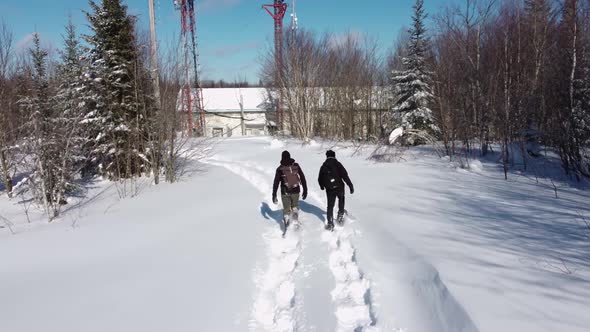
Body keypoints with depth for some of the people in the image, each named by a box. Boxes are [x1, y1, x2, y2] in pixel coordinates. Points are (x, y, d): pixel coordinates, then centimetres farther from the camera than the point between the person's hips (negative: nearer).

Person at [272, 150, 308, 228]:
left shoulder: (280, 169, -5)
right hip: (296, 191, 1)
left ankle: (287, 227, 9)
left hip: (285, 192, -1)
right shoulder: (296, 166, -2)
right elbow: (303, 178, 1)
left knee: (286, 209, 12)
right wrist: (305, 190, 9)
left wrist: (274, 195, 2)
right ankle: (296, 221, 13)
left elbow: (276, 183, -4)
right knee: (295, 206, 24)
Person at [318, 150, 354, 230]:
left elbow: (320, 179, 13)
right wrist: (351, 186, -10)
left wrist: (322, 186, 33)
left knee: (330, 206, 11)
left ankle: (330, 224, 7)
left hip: (329, 189, 2)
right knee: (341, 199, 27)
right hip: (339, 187, -2)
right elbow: (345, 175, -12)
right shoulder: (337, 164, -5)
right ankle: (340, 217, 20)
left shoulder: (323, 166, 6)